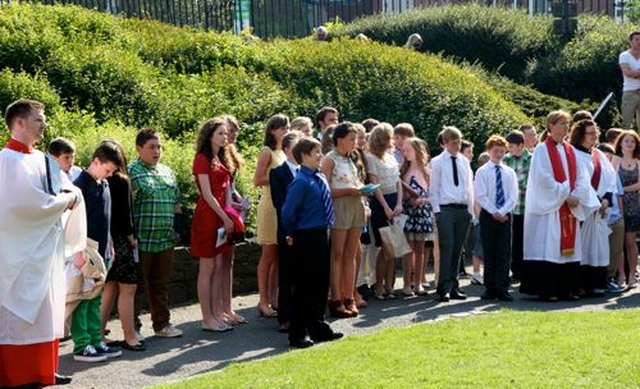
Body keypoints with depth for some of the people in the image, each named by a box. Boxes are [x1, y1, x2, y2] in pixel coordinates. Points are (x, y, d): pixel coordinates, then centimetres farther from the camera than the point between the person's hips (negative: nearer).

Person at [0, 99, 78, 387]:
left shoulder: (40, 158, 14)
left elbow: (69, 186, 16)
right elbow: (27, 203, -25)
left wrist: (70, 194, -8)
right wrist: (64, 200, -12)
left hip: (45, 248, 9)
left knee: (44, 311, 13)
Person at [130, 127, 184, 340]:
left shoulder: (166, 171, 16)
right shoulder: (131, 172, -6)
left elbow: (177, 201, 23)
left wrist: (177, 227, 16)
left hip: (166, 240, 6)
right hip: (142, 240, -6)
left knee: (161, 284, 14)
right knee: (137, 284, 2)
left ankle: (162, 324, 23)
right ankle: (133, 327, 10)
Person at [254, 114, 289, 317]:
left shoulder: (284, 152, 15)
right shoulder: (267, 152, -7)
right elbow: (258, 180, -16)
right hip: (270, 206, -7)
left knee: (279, 256, 9)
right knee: (269, 255, -4)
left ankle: (273, 297, 15)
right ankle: (264, 302, 1)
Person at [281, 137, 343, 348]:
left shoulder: (320, 178, 7)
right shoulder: (301, 182, -19)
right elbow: (287, 212, -20)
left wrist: (324, 229, 16)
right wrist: (291, 235, -8)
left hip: (321, 235, 9)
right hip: (306, 238, -9)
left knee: (321, 283, 16)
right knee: (304, 285, -2)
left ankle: (318, 327, 29)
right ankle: (298, 334, 6)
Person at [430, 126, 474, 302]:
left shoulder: (464, 162, 14)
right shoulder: (437, 162, 2)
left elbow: (469, 187, 16)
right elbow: (434, 188, 0)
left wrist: (470, 209, 10)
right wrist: (437, 210, -6)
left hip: (463, 209, 4)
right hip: (446, 209, -4)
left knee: (457, 249, 7)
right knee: (446, 248, -10)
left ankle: (453, 286, 13)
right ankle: (444, 288, -9)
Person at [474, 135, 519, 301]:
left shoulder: (509, 172, 10)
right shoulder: (482, 171, 2)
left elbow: (513, 196, 3)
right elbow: (480, 196, -5)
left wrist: (502, 212, -11)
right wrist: (494, 212, -13)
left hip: (505, 216, 2)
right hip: (488, 215, -2)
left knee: (504, 254, -1)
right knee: (489, 254, 1)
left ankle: (502, 289, 0)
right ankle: (490, 289, 6)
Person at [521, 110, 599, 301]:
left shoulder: (570, 150, 14)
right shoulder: (542, 150, -5)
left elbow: (581, 177, 9)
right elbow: (544, 178, -13)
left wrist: (576, 196, -8)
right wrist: (564, 195, -14)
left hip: (571, 206, 6)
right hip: (549, 206, -6)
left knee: (569, 247, 6)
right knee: (549, 248, -8)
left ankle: (568, 289, 11)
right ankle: (547, 290, -6)